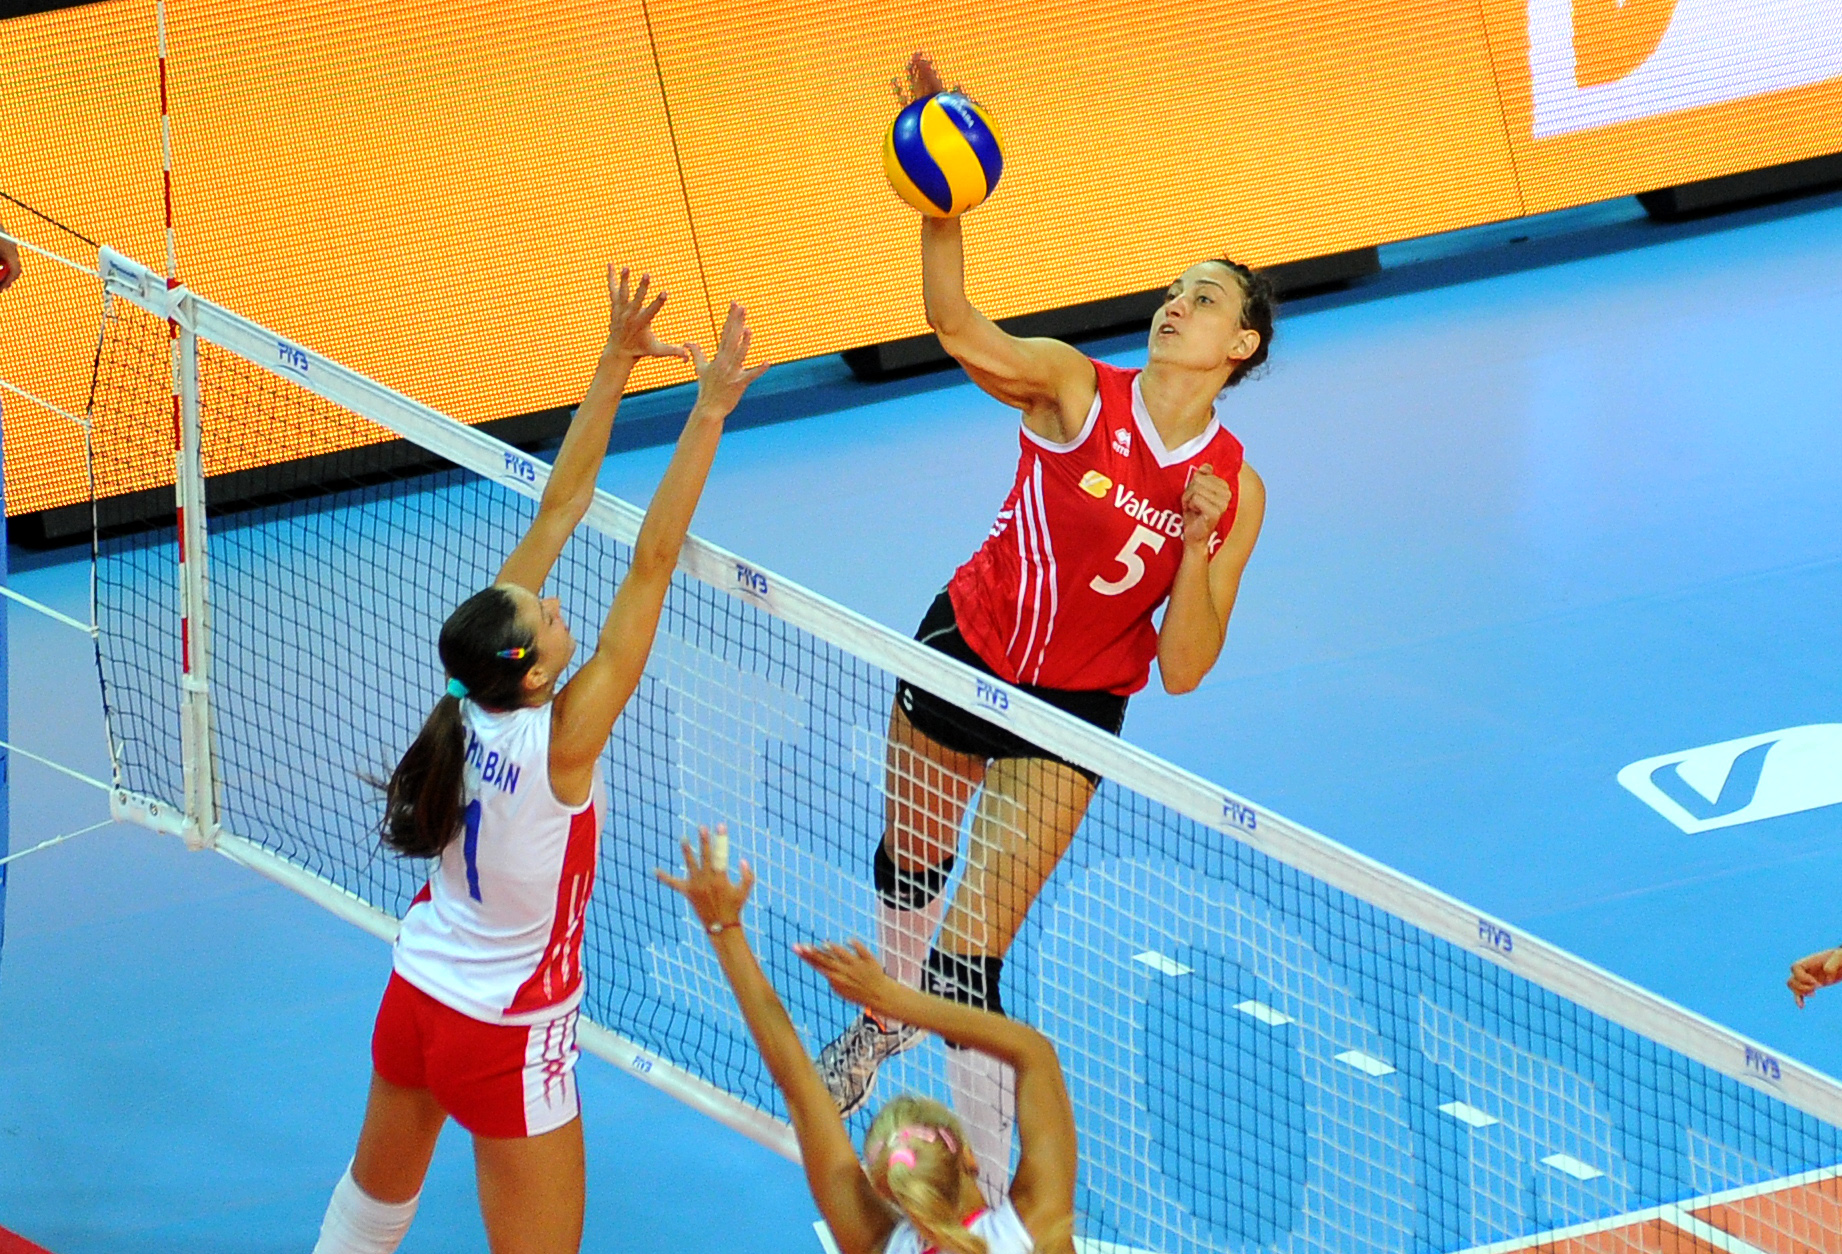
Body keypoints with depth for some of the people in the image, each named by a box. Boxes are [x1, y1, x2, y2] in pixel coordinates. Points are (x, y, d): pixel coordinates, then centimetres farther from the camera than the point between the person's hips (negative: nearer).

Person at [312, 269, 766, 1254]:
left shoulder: (468, 699, -13)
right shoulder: (563, 738, -28)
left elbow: (559, 509, -11)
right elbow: (651, 564, -31)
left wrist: (616, 364, -12)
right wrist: (708, 412, -31)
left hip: (414, 1000, 7)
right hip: (506, 1042, -7)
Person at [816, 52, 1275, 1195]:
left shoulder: (1235, 490, -11)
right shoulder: (1077, 391, -13)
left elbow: (1184, 670, -12)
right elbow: (961, 332, -34)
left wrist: (1197, 547, -29)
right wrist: (942, 203, -51)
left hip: (1072, 715, -2)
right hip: (959, 658, 2)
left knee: (970, 958, -9)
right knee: (908, 863, 26)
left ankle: (986, 1182, 6)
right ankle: (890, 1015, 59)